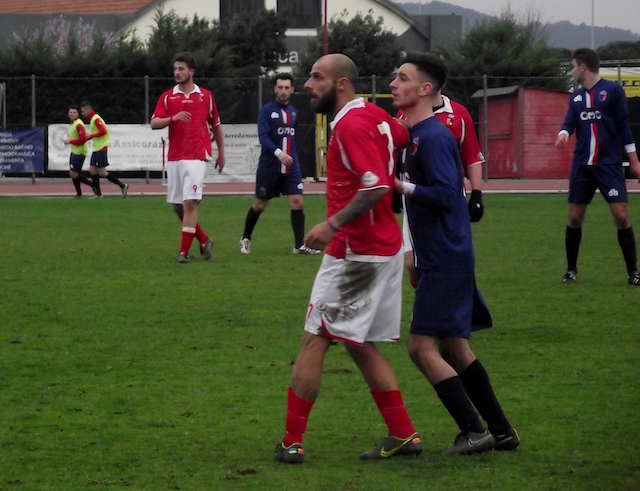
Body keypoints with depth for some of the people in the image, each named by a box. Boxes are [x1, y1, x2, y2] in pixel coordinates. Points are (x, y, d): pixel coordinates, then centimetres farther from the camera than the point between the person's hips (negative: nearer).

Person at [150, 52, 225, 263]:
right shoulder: (167, 97, 6)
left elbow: (216, 125, 16)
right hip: (174, 158, 3)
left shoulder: (206, 96, 5)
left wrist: (221, 154, 18)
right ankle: (203, 240, 25)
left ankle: (184, 251, -10)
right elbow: (154, 123, -4)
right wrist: (173, 118, -21)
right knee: (177, 205, 6)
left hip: (196, 157, -3)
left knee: (189, 202, -14)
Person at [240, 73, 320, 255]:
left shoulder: (293, 112, 10)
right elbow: (263, 137, -19)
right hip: (269, 166, -4)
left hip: (291, 166, 4)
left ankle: (300, 245, -7)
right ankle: (245, 239, 27)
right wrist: (278, 153, -33)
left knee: (297, 202, -9)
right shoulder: (267, 111, -8)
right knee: (260, 205, 7)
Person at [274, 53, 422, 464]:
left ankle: (292, 442, -3)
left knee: (315, 341, -4)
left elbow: (377, 186, -25)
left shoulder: (351, 125, -17)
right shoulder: (374, 116, 11)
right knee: (361, 346, 15)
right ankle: (403, 435, 13)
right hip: (385, 248, 10)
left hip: (356, 253, -10)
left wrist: (334, 223, -24)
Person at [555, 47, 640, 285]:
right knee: (575, 217, 5)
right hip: (582, 165, 4)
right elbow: (569, 122, 4)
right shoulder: (576, 96, 11)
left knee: (621, 215, -10)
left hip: (609, 165, -4)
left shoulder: (612, 90, -3)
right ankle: (571, 269, 18)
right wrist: (563, 134, -21)